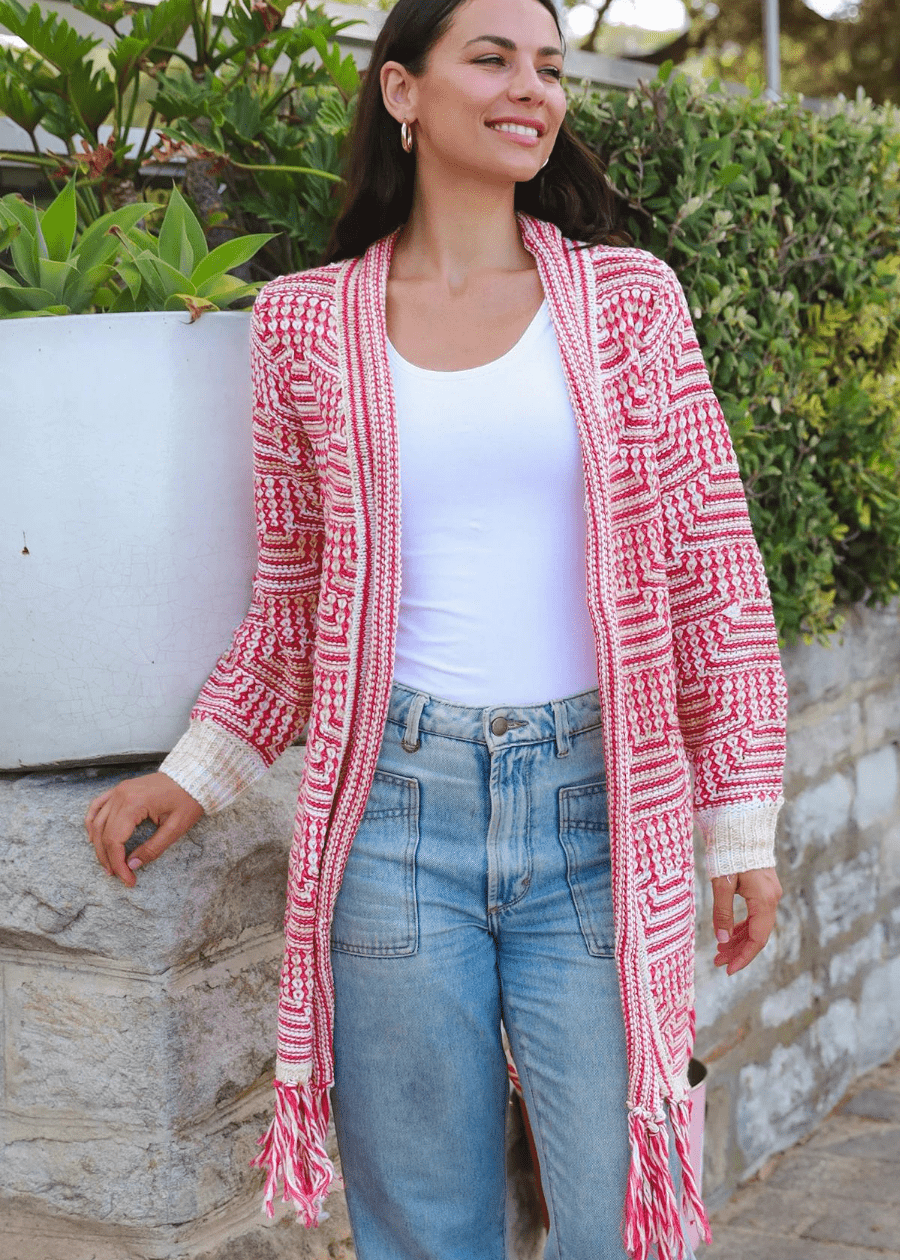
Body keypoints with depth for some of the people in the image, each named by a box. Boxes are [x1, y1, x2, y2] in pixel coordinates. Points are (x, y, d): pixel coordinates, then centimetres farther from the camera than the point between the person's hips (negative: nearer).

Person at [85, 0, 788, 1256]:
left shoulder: (628, 297, 5)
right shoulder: (308, 322, 5)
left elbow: (712, 570, 5)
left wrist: (744, 819, 3)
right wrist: (195, 773, 11)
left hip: (597, 805, 0)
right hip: (396, 807, 1)